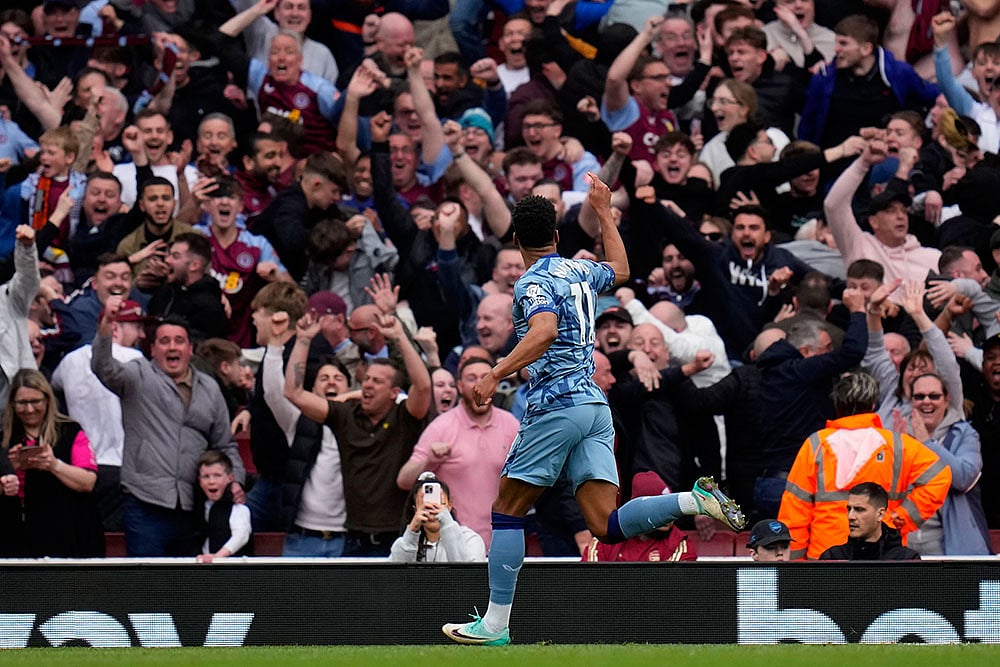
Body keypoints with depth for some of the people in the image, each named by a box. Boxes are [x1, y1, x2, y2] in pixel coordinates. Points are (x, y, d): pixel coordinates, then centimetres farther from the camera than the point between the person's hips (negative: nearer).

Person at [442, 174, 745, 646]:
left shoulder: (533, 283, -7)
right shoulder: (581, 272, 17)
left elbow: (544, 332, -27)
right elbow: (620, 269, 40)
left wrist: (496, 375, -30)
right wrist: (604, 212, 48)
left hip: (556, 404, -7)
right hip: (595, 406, 7)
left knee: (507, 510, 4)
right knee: (607, 526, -2)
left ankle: (495, 625, 3)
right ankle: (696, 500, -21)